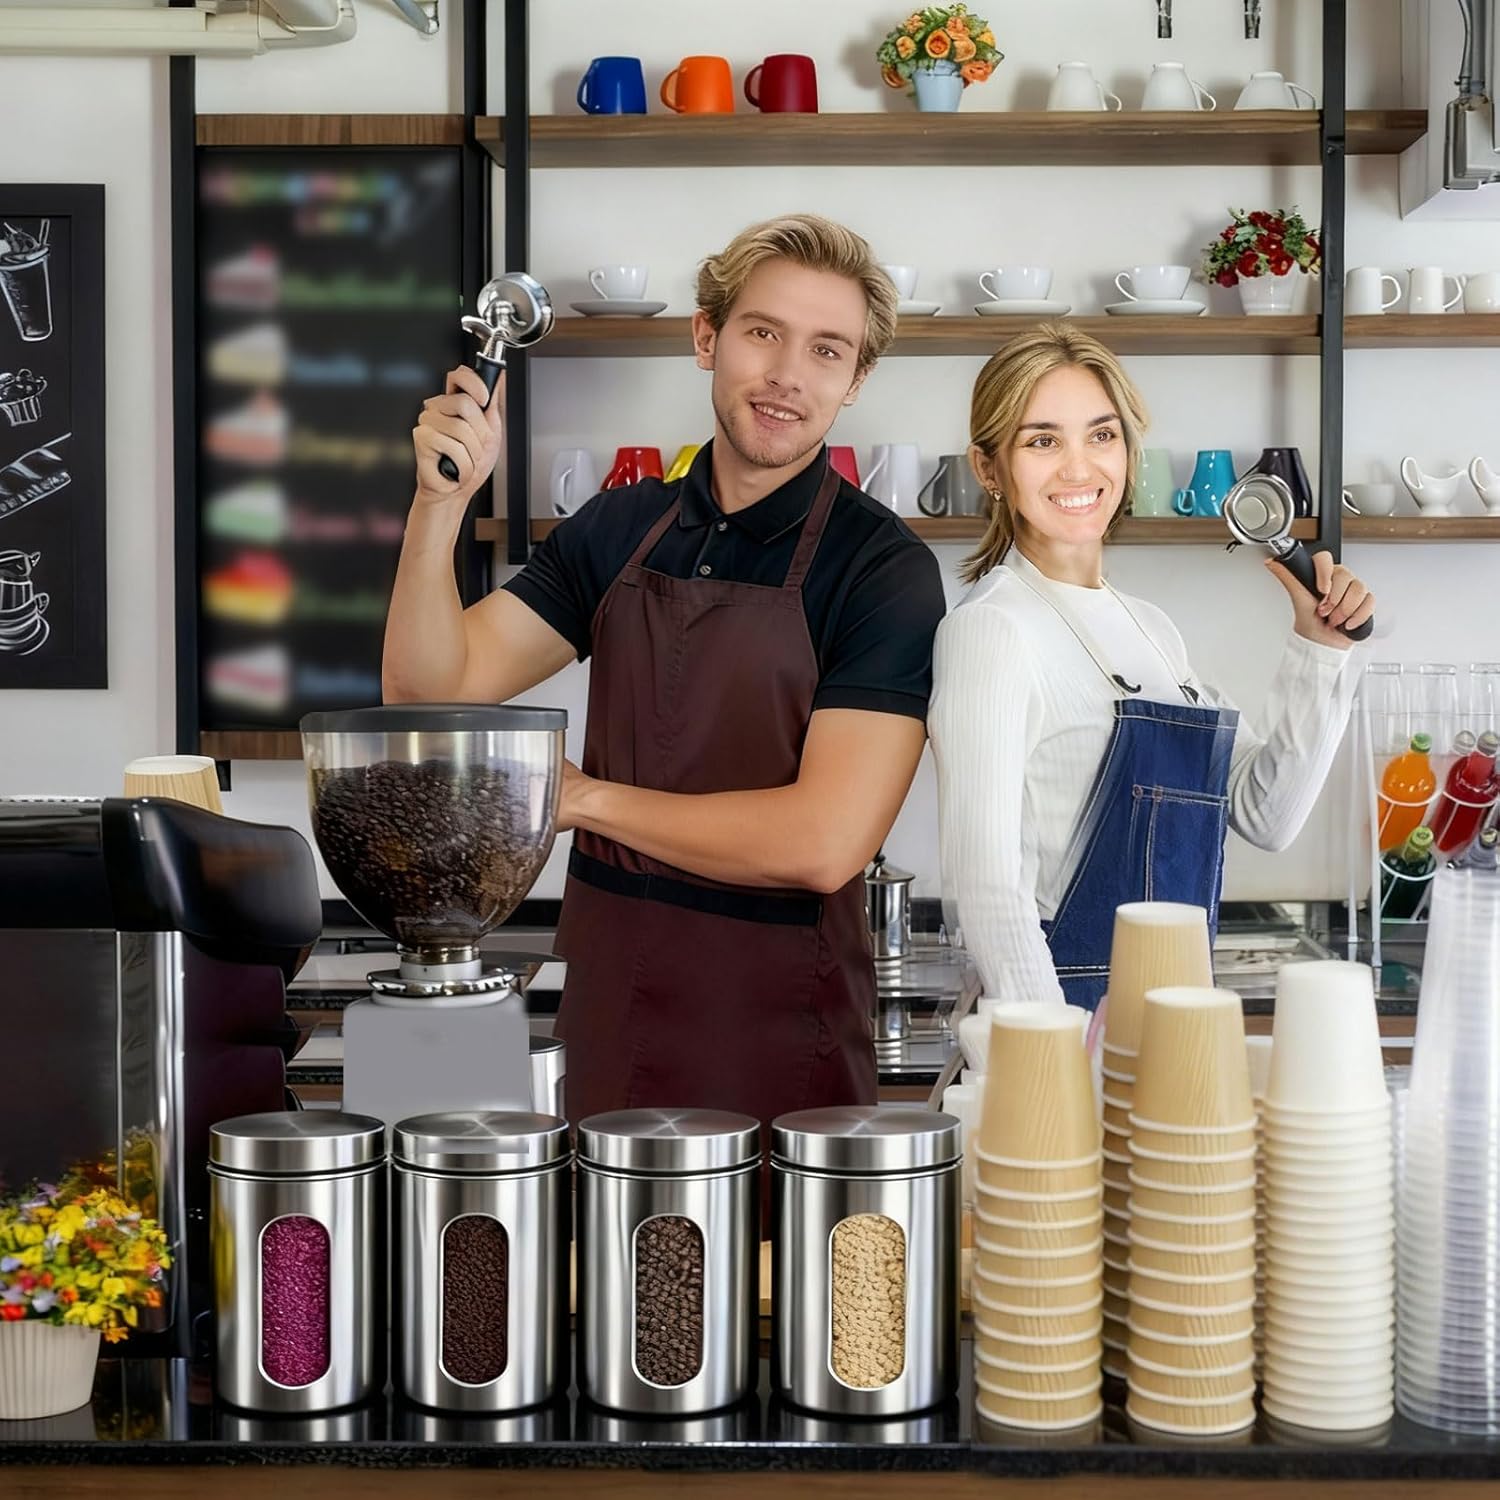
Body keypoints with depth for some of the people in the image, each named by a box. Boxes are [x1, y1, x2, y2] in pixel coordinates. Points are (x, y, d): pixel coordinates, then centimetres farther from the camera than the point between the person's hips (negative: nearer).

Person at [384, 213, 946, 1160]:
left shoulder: (882, 567, -12)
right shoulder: (622, 529, 5)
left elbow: (823, 842, -21)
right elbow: (432, 689, 1)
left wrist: (588, 797, -12)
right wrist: (442, 502, -15)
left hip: (779, 1043, -5)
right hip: (606, 1021, 5)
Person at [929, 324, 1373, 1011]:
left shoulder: (1149, 627, 10)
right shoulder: (990, 627, -13)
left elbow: (1264, 815, 10)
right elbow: (985, 883, -19)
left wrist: (1318, 649, 2)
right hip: (1068, 1024, -6)